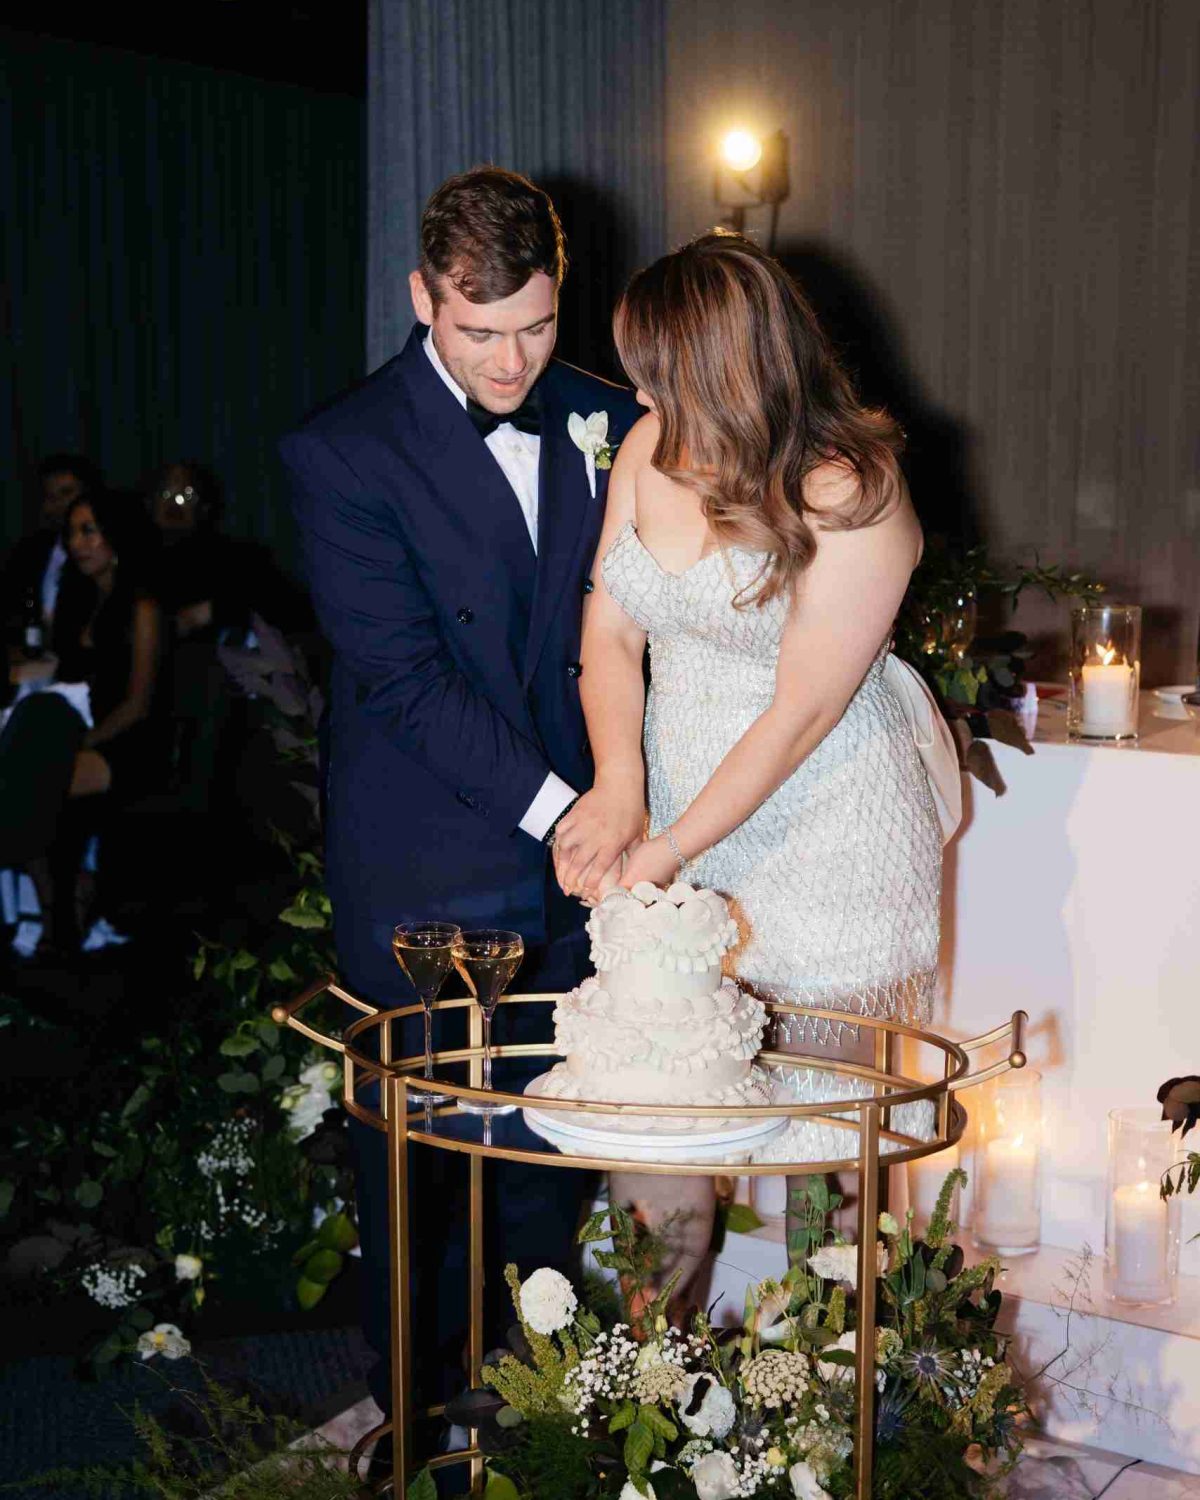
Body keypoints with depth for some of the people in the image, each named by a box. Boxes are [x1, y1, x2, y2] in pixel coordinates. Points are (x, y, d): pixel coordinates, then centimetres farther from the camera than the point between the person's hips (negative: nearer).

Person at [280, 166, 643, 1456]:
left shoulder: (600, 419, 6)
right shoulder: (342, 453, -10)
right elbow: (407, 679, -15)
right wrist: (557, 808, -19)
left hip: (572, 855, 4)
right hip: (427, 880, -4)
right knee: (421, 1150, 10)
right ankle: (423, 1411, 29)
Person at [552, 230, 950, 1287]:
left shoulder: (853, 497, -17)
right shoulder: (652, 447, 1)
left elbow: (803, 710, -18)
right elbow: (610, 631, 4)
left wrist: (667, 850, -18)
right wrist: (617, 786, -13)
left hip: (826, 837, -5)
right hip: (679, 822, 6)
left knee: (824, 1115, 5)